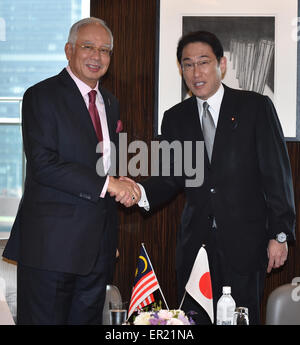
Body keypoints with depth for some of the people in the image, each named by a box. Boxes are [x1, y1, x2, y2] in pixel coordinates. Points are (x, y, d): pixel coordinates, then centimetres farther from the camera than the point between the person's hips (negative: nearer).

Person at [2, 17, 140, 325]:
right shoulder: (41, 96, -6)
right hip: (52, 242, -7)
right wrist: (107, 183, -19)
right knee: (44, 319, -2)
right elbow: (44, 164, -18)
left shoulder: (110, 103, 17)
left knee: (87, 318, 11)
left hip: (98, 246, 7)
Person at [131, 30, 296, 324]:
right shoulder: (175, 118, 11)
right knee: (192, 320, 2)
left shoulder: (255, 107, 1)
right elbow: (170, 177, 8)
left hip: (243, 241, -3)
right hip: (195, 242, 3)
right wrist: (142, 193, -15)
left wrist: (279, 234, -7)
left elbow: (277, 174, -2)